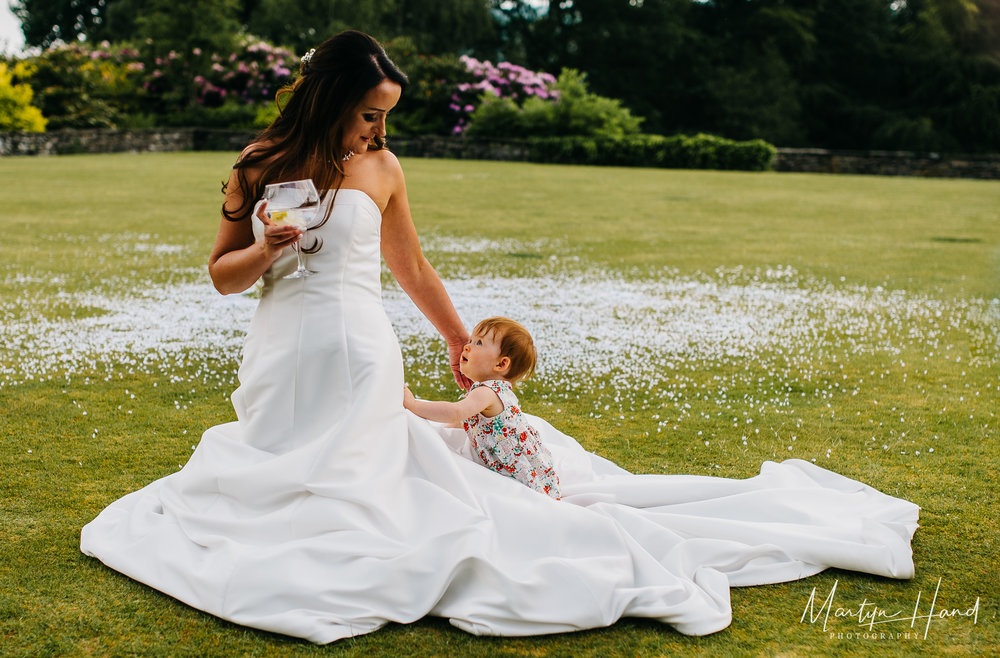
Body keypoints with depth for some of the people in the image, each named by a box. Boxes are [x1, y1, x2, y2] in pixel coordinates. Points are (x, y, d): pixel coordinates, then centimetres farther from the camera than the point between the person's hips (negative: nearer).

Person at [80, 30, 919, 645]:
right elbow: (221, 273, 9)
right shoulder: (260, 167, 2)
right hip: (280, 364, 3)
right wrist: (266, 250, -13)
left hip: (360, 360, -3)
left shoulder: (380, 169, 2)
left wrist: (462, 340, 27)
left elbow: (413, 268, 17)